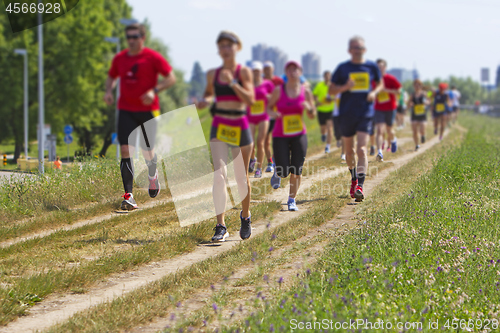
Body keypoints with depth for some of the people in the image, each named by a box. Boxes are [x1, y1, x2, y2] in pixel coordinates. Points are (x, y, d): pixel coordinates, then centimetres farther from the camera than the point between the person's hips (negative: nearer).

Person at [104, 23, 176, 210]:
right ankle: (128, 196, -14)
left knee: (147, 151, 5)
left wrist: (154, 91, -19)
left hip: (148, 110, -2)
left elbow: (171, 78, -5)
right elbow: (111, 77, 23)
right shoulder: (120, 58, 7)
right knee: (125, 150, -11)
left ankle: (152, 174, 43)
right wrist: (108, 91, 2)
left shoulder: (153, 57, -5)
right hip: (126, 111, 2)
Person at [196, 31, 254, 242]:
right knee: (219, 175, -16)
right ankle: (221, 226, -16)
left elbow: (250, 99, -14)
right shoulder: (212, 74, 5)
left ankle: (245, 216, 37)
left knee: (241, 178, 10)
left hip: (240, 127, -1)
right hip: (219, 128, 1)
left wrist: (232, 82, -24)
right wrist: (204, 101, 1)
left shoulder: (244, 72, -3)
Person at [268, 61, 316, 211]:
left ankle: (292, 200, 14)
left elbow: (312, 116, 6)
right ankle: (277, 173, 32)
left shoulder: (305, 91, -1)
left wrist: (308, 108, -16)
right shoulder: (278, 90, -6)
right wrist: (272, 113, -16)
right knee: (284, 172, -6)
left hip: (299, 135, 2)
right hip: (280, 136, -1)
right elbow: (269, 107, 7)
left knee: (296, 170, -3)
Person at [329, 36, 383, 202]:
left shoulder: (372, 67, 3)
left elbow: (380, 84, 19)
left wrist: (374, 92, -3)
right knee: (349, 149, 14)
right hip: (347, 113, 1)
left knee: (361, 149, -15)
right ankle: (354, 179, 38)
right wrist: (345, 87, -15)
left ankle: (360, 186, -21)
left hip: (365, 114, -1)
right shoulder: (343, 68, 1)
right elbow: (331, 90, 4)